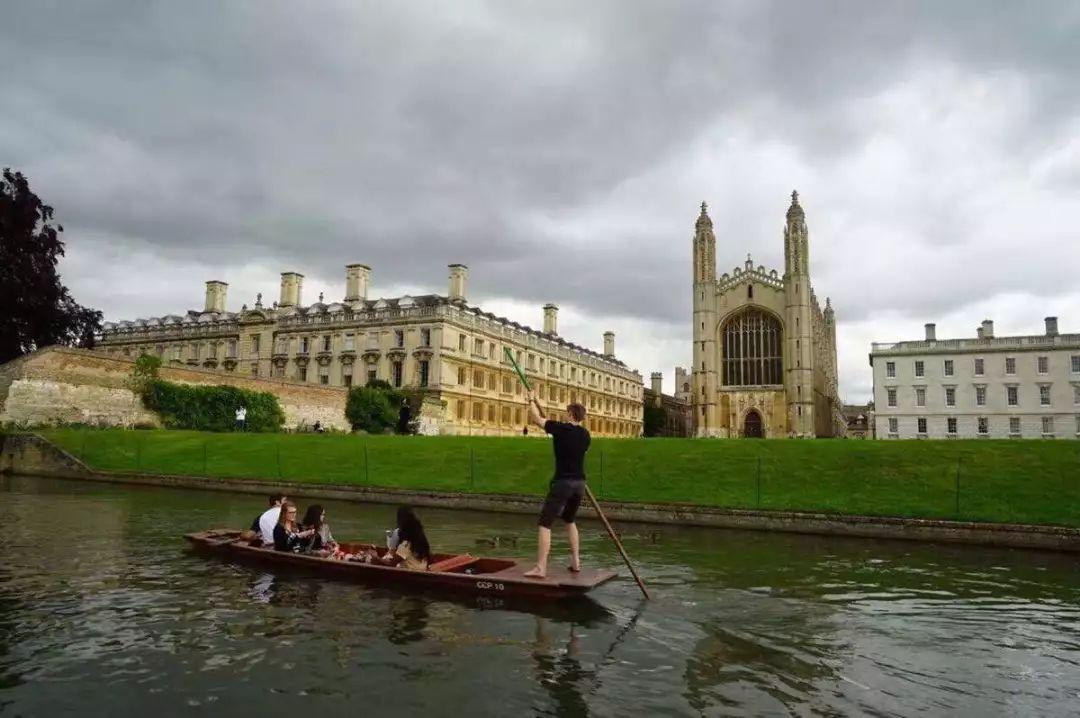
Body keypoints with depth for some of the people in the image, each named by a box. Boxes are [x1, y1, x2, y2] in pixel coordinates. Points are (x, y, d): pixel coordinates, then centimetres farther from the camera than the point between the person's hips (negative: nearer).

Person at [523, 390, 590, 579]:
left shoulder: (560, 428, -8)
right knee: (569, 520, 26)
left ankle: (540, 568, -8)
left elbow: (537, 419, 4)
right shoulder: (586, 435, 8)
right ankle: (575, 561, 25)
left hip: (562, 482, -6)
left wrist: (531, 401, 21)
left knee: (545, 523, -2)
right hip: (579, 483, 6)